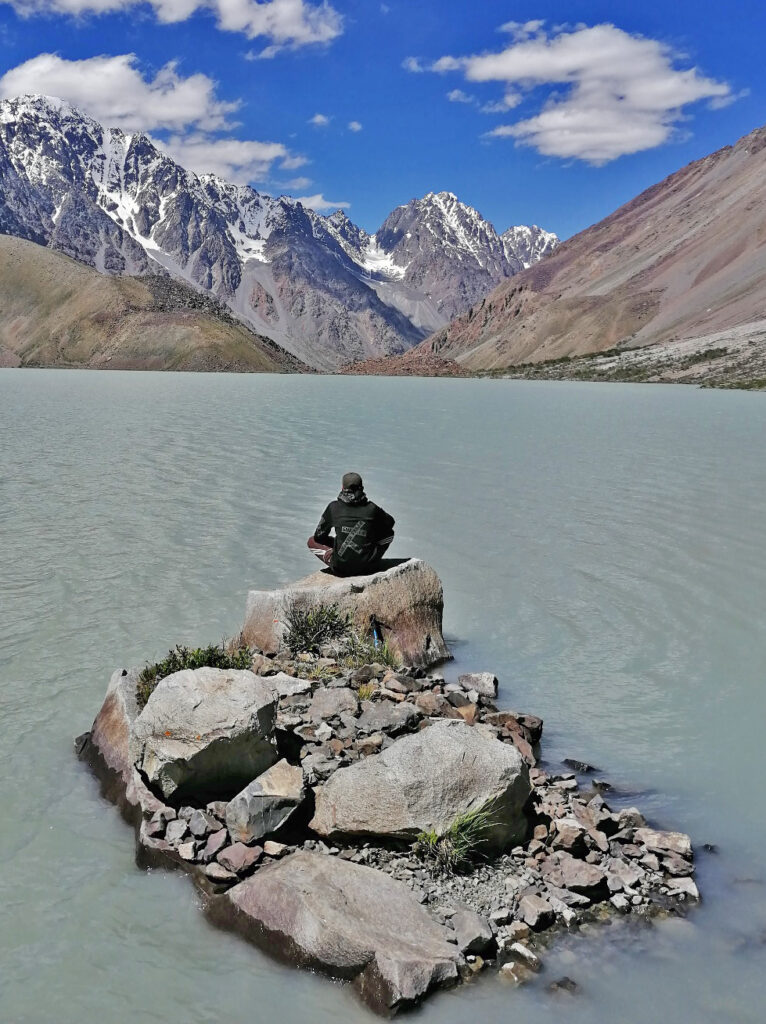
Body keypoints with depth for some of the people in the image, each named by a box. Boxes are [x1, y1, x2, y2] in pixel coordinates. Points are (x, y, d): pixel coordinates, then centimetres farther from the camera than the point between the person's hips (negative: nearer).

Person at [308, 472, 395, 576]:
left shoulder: (333, 507, -4)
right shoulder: (371, 508, -4)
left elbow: (319, 537, 6)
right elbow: (390, 522, 17)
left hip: (340, 569, 1)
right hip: (368, 567, -1)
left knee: (312, 541, 22)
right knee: (389, 532, 23)